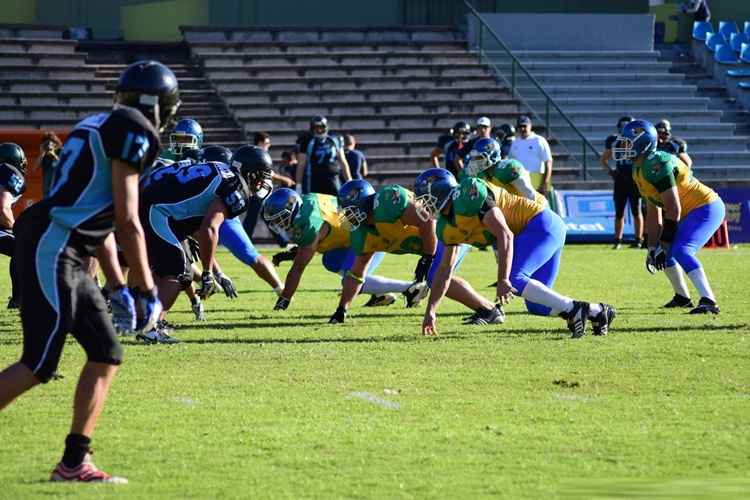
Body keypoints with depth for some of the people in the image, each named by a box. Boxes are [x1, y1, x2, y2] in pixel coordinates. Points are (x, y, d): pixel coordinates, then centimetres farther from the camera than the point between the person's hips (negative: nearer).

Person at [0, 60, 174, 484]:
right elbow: (127, 221, -10)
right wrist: (147, 291, -4)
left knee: (106, 354, 11)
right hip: (52, 248, -10)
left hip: (65, 257, 10)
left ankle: (74, 462, 12)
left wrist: (119, 287, 25)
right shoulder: (132, 132, -8)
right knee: (39, 364, -11)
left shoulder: (100, 128, 21)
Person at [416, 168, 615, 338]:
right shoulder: (447, 226, 11)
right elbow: (445, 270, 20)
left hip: (542, 224, -10)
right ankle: (597, 312, 11)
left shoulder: (467, 196, -19)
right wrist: (430, 311, 20)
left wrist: (503, 280, -28)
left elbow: (505, 235, -24)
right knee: (537, 305, 5)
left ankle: (573, 310, -25)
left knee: (513, 279, -25)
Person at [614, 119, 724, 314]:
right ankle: (682, 297, 35)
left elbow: (673, 209, -26)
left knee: (680, 251, -27)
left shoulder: (656, 165, -25)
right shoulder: (639, 170, 8)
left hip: (706, 208, -11)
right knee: (664, 252, 19)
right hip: (691, 212, 11)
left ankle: (709, 302, -33)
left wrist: (662, 245, -19)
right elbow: (654, 213, 14)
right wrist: (653, 248, 11)